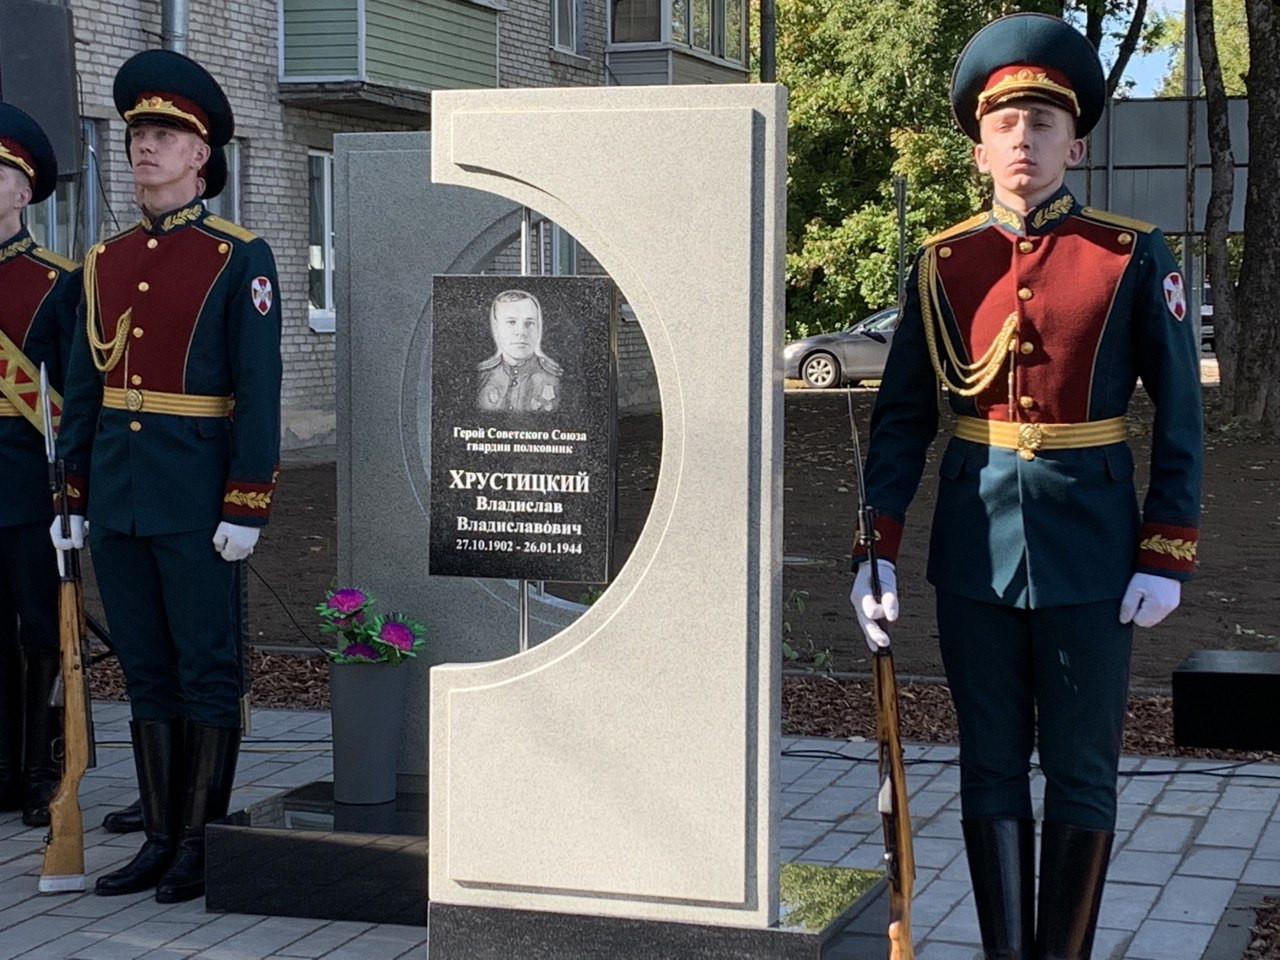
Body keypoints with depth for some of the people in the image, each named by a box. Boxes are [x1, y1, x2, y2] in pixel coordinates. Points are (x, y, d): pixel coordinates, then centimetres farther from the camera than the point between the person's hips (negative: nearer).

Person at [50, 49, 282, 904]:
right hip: (117, 499, 6)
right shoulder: (105, 263, 11)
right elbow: (84, 388, 15)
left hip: (195, 502, -6)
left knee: (207, 669, 2)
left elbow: (259, 390, -10)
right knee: (146, 670, 11)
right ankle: (161, 839, 19)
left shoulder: (240, 259, -6)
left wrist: (246, 508, -15)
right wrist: (74, 498, 11)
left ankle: (203, 846, 11)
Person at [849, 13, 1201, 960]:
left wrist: (1166, 554, -7)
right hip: (975, 551, 2)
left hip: (1090, 552, -2)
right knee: (992, 771, 9)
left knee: (1081, 776, 6)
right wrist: (879, 549, -2)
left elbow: (1180, 412, -1)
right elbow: (903, 415, 5)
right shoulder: (943, 265, 4)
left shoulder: (1132, 257, -2)